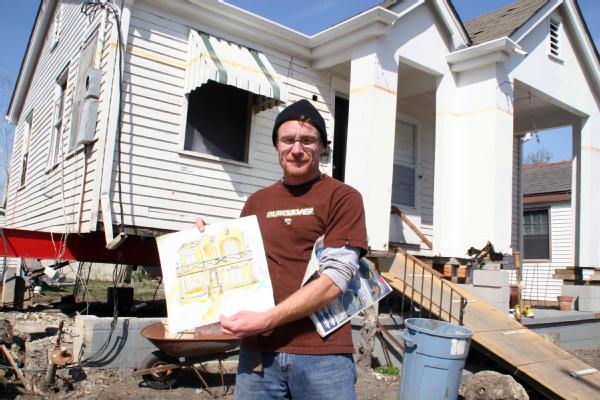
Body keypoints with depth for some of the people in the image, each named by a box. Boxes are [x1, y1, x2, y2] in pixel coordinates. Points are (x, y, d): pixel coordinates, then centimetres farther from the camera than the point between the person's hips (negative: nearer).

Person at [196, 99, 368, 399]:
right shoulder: (257, 202, 11)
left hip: (322, 352, -4)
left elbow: (334, 280, -12)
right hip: (258, 352, 4)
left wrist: (266, 320, -17)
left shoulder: (343, 198, -3)